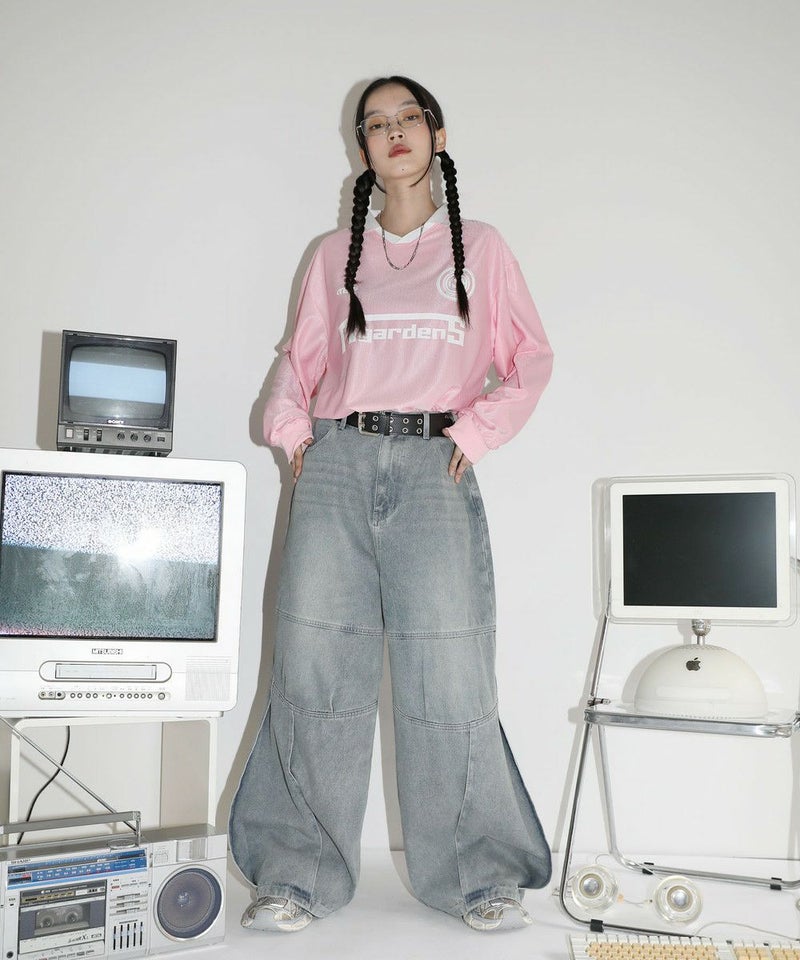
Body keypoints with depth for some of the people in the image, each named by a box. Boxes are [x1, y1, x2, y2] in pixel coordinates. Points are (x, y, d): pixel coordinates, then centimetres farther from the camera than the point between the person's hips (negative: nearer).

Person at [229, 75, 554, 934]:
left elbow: (531, 357, 12)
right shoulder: (335, 254, 19)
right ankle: (299, 874, 6)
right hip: (337, 463, 2)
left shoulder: (480, 248, 15)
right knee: (315, 668, -4)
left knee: (447, 673, -8)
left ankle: (479, 876, 7)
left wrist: (478, 429, -2)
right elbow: (299, 359, 19)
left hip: (433, 471, -1)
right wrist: (291, 428, 2)